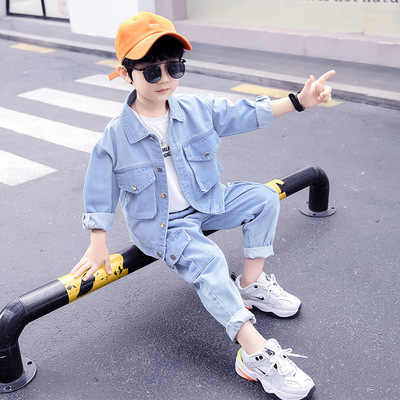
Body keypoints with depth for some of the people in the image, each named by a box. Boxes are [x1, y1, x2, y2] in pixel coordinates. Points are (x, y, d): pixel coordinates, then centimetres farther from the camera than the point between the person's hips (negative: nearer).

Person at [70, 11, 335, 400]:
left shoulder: (198, 109, -6)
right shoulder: (115, 137, -16)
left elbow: (247, 113, 1)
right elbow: (100, 193, -7)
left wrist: (298, 101, -5)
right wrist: (98, 248, -5)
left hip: (206, 203, 6)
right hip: (159, 225, -6)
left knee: (263, 197, -5)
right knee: (208, 260, -31)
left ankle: (251, 283, 2)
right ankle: (255, 352, -30)